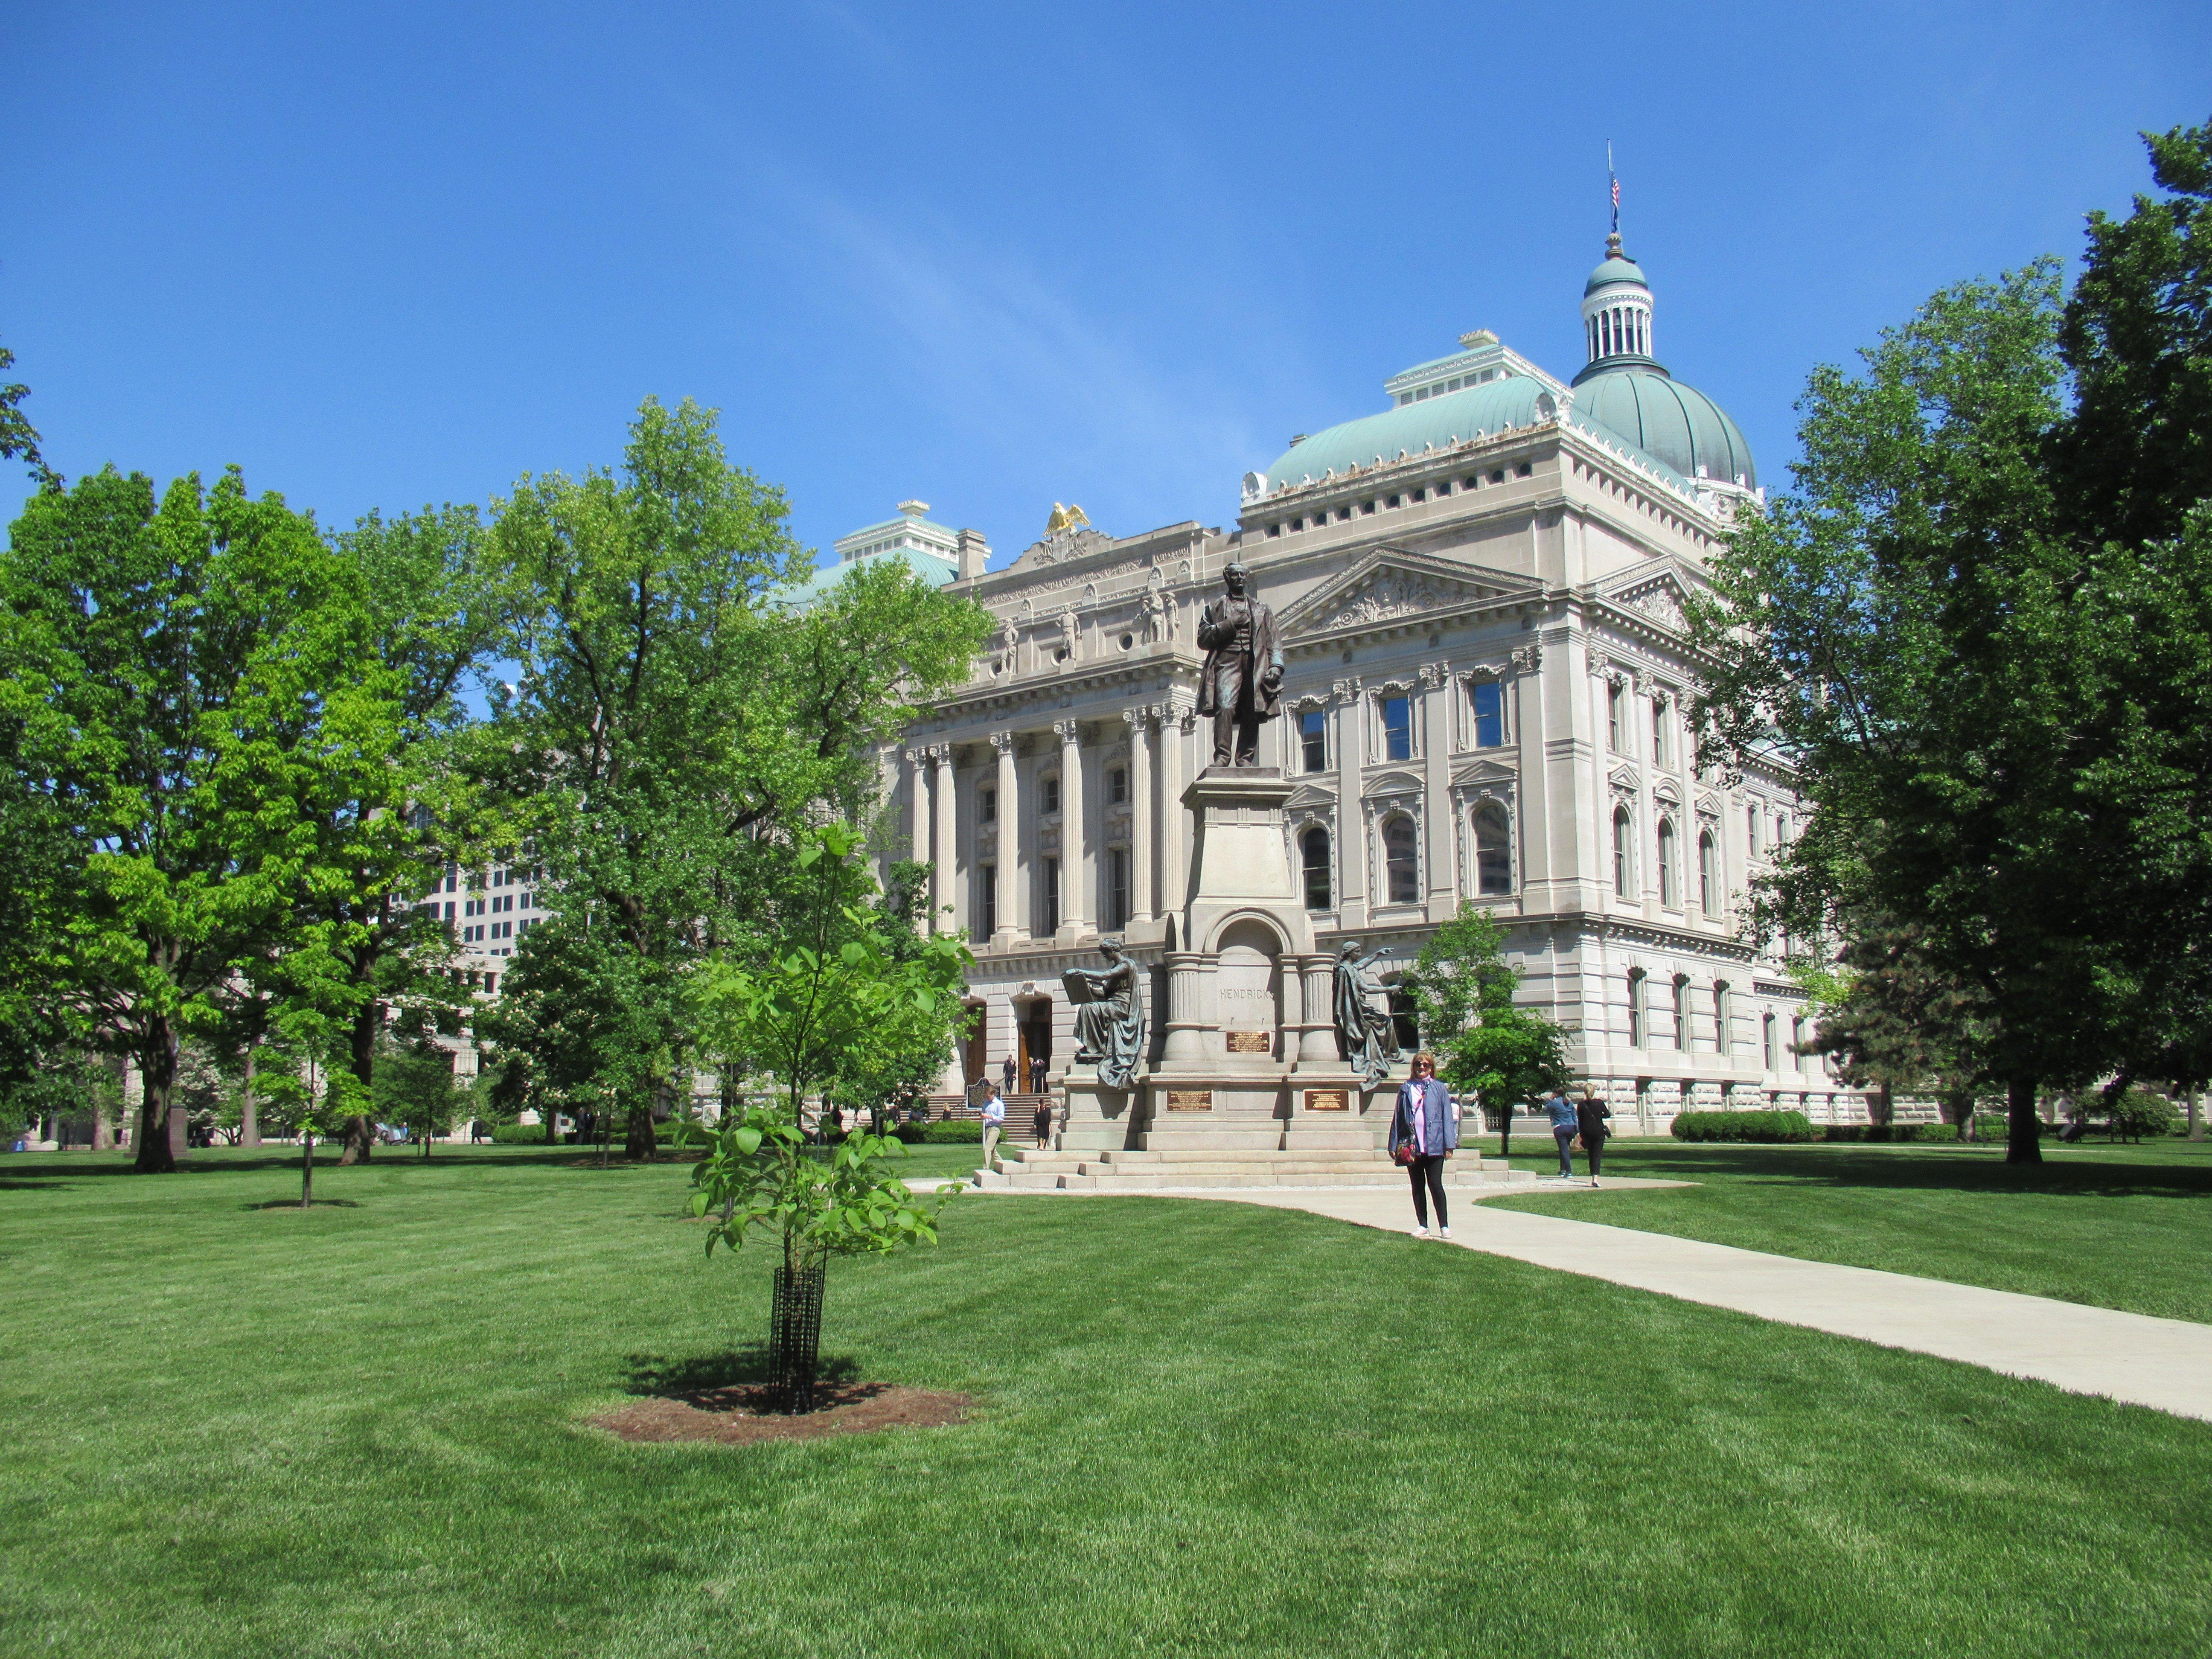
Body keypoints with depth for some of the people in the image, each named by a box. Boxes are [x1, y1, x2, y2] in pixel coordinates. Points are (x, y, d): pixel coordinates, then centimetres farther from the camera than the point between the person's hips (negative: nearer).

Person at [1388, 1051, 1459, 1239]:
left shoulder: (1439, 1088, 5)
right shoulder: (1406, 1089, 10)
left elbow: (1447, 1116, 2)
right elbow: (1398, 1117, 10)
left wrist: (1449, 1144, -6)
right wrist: (1394, 1145, 6)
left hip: (1434, 1145, -3)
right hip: (1411, 1145, 3)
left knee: (1435, 1184, -4)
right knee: (1418, 1187, 9)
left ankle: (1444, 1226, 5)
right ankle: (1423, 1226, 16)